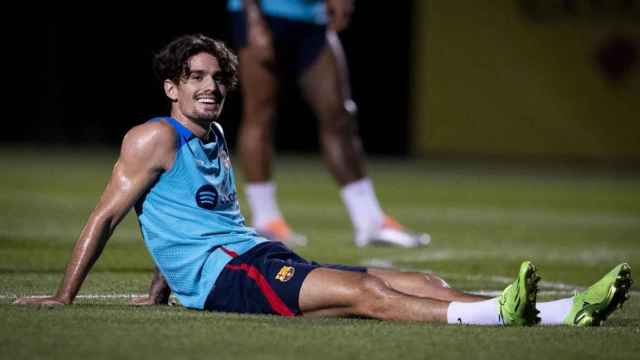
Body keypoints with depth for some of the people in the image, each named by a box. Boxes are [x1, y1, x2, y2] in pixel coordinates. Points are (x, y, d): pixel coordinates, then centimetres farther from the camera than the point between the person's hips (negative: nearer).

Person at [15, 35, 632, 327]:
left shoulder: (216, 144, 25)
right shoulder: (156, 139, 0)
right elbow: (103, 217, 0)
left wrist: (158, 293, 31)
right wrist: (63, 298, 0)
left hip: (264, 258, 8)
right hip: (222, 276, -8)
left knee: (418, 284, -11)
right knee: (368, 291, -31)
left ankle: (569, 312, -25)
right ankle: (498, 313, -53)